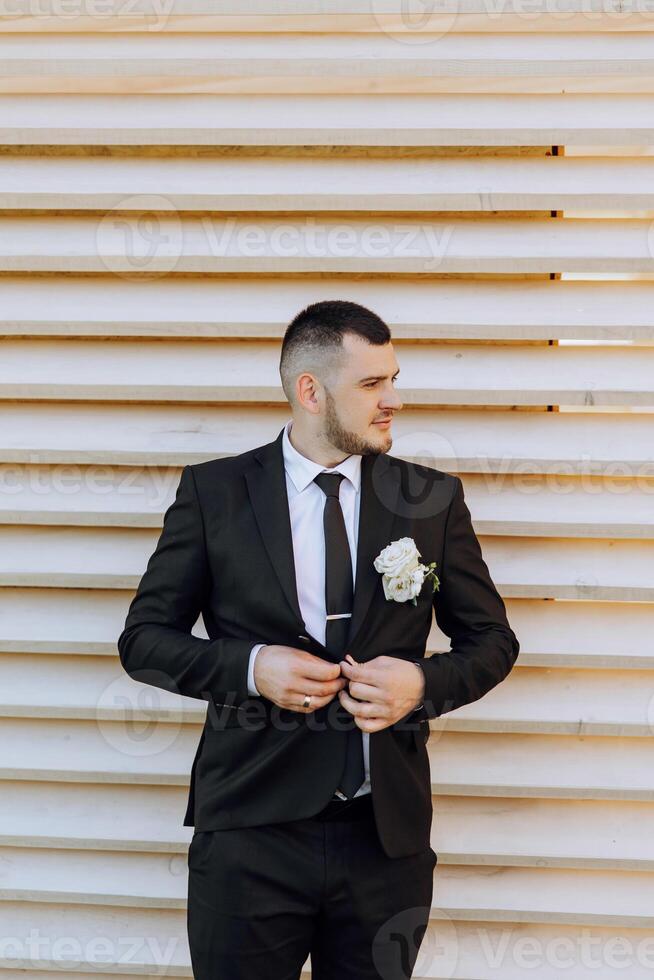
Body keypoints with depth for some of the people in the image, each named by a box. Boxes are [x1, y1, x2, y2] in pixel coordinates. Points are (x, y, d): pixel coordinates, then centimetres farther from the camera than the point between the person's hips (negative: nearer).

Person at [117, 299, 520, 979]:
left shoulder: (432, 499, 3)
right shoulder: (214, 491, -1)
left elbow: (491, 639, 10)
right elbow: (144, 638, 2)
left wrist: (424, 684, -11)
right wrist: (250, 666, -15)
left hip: (388, 838, 2)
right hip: (249, 835, -1)